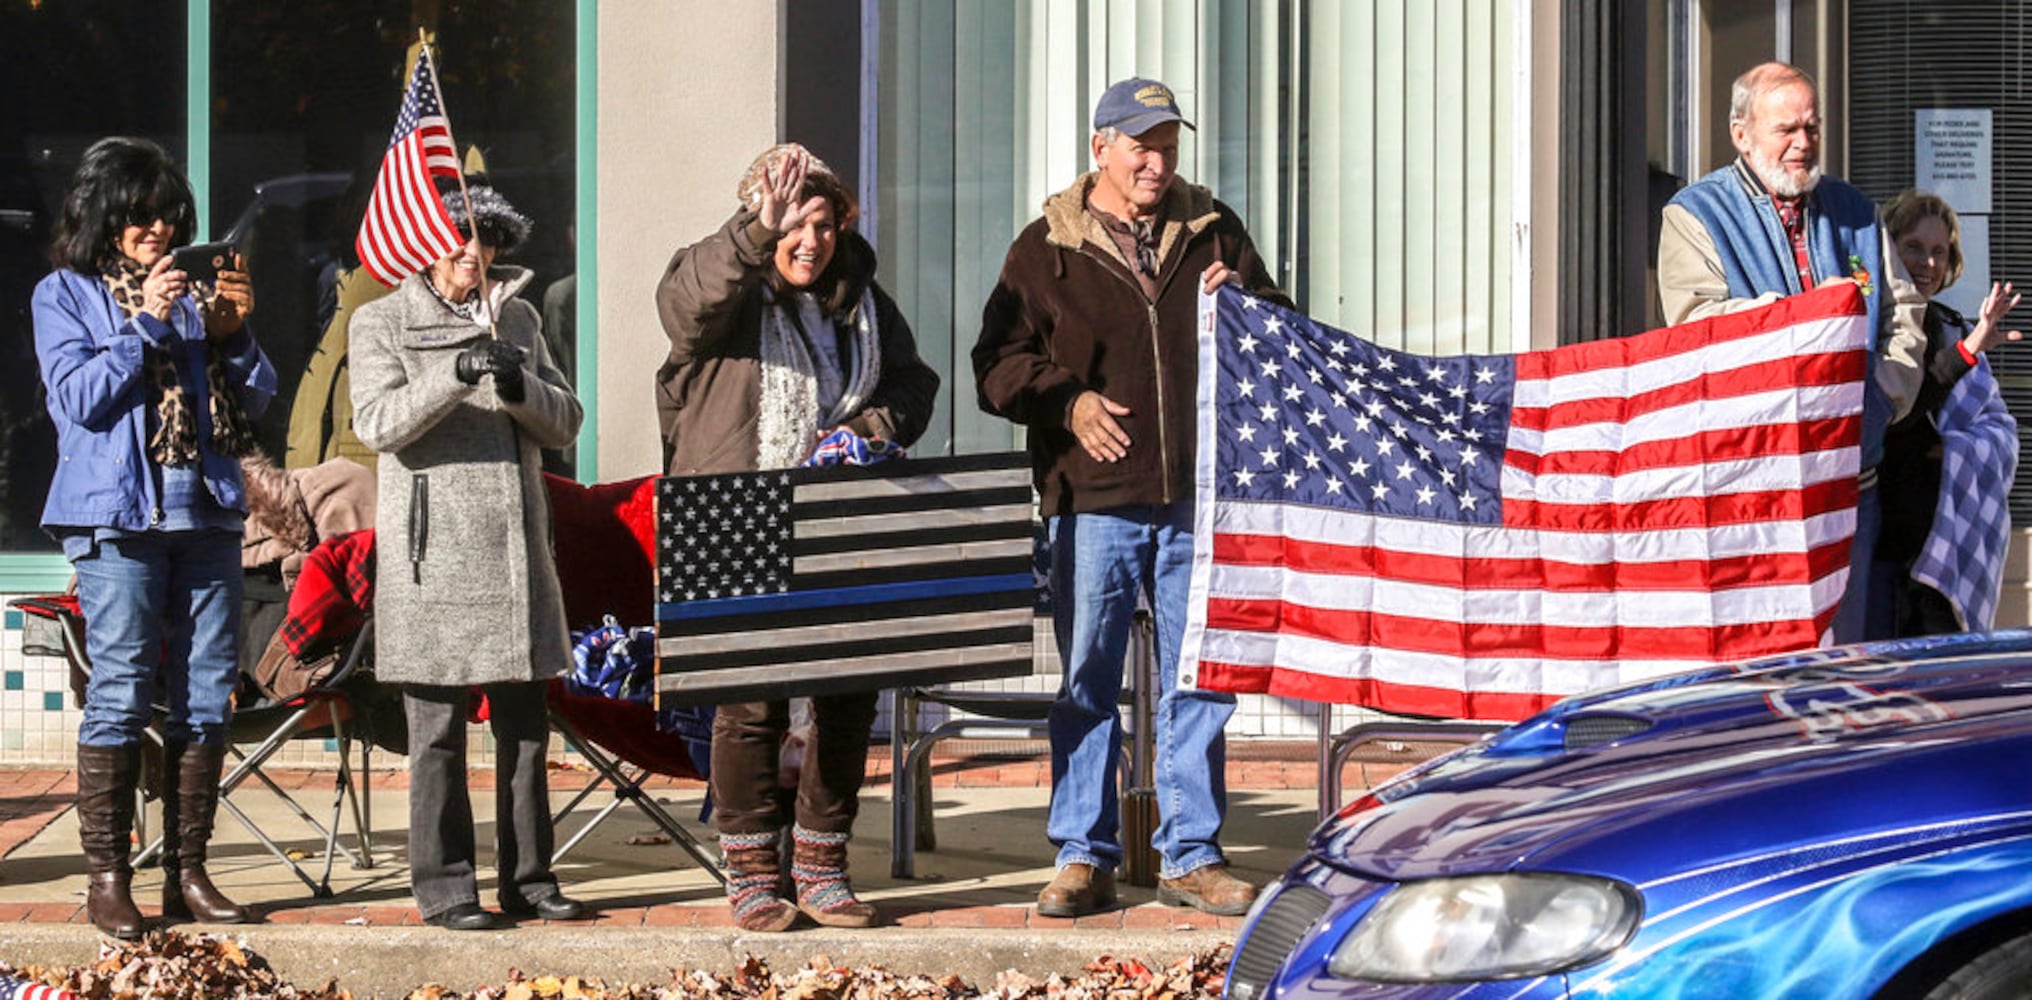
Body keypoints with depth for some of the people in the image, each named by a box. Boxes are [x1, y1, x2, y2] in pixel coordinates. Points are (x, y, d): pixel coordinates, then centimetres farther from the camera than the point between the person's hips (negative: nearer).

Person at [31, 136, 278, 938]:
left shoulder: (196, 287, 15)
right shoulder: (65, 294, 5)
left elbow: (256, 400, 13)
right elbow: (78, 398, -7)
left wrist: (234, 335, -5)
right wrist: (147, 324, -12)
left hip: (206, 510, 4)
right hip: (118, 513, -4)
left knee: (208, 694, 3)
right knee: (120, 692, -8)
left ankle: (187, 873, 9)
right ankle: (107, 878, -3)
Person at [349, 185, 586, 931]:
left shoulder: (519, 319, 16)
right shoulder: (382, 323, 4)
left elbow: (565, 422, 10)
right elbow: (376, 422, -10)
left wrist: (518, 385, -10)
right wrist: (453, 377, -23)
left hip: (515, 546, 5)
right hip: (435, 548, -4)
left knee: (525, 722, 7)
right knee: (438, 726, -3)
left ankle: (527, 877, 14)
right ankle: (443, 884, 1)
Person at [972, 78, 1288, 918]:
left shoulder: (1213, 234, 13)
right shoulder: (1047, 250, 6)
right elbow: (998, 364, 4)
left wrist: (1242, 307, -2)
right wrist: (1068, 402, -12)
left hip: (1198, 500, 2)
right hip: (1094, 500, -2)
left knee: (1200, 683, 4)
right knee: (1086, 680, 1)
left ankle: (1192, 857, 12)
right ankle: (1084, 859, 8)